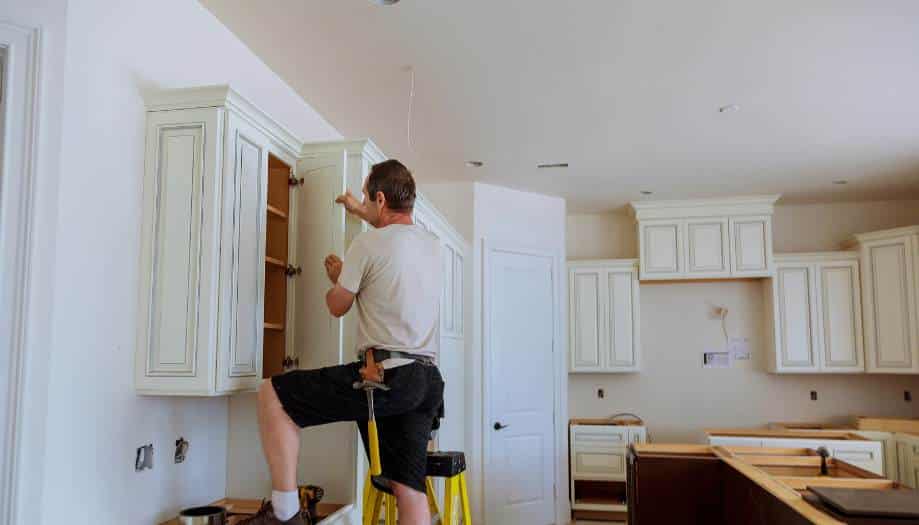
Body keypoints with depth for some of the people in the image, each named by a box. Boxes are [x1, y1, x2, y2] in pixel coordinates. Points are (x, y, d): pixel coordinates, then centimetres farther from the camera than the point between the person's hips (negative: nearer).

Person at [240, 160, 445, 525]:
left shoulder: (368, 243, -6)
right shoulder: (431, 244, 16)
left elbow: (338, 306, 8)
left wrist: (336, 277, 29)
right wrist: (359, 211, 53)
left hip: (386, 375, -8)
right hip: (428, 380, 8)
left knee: (272, 395, 3)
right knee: (410, 489, 8)